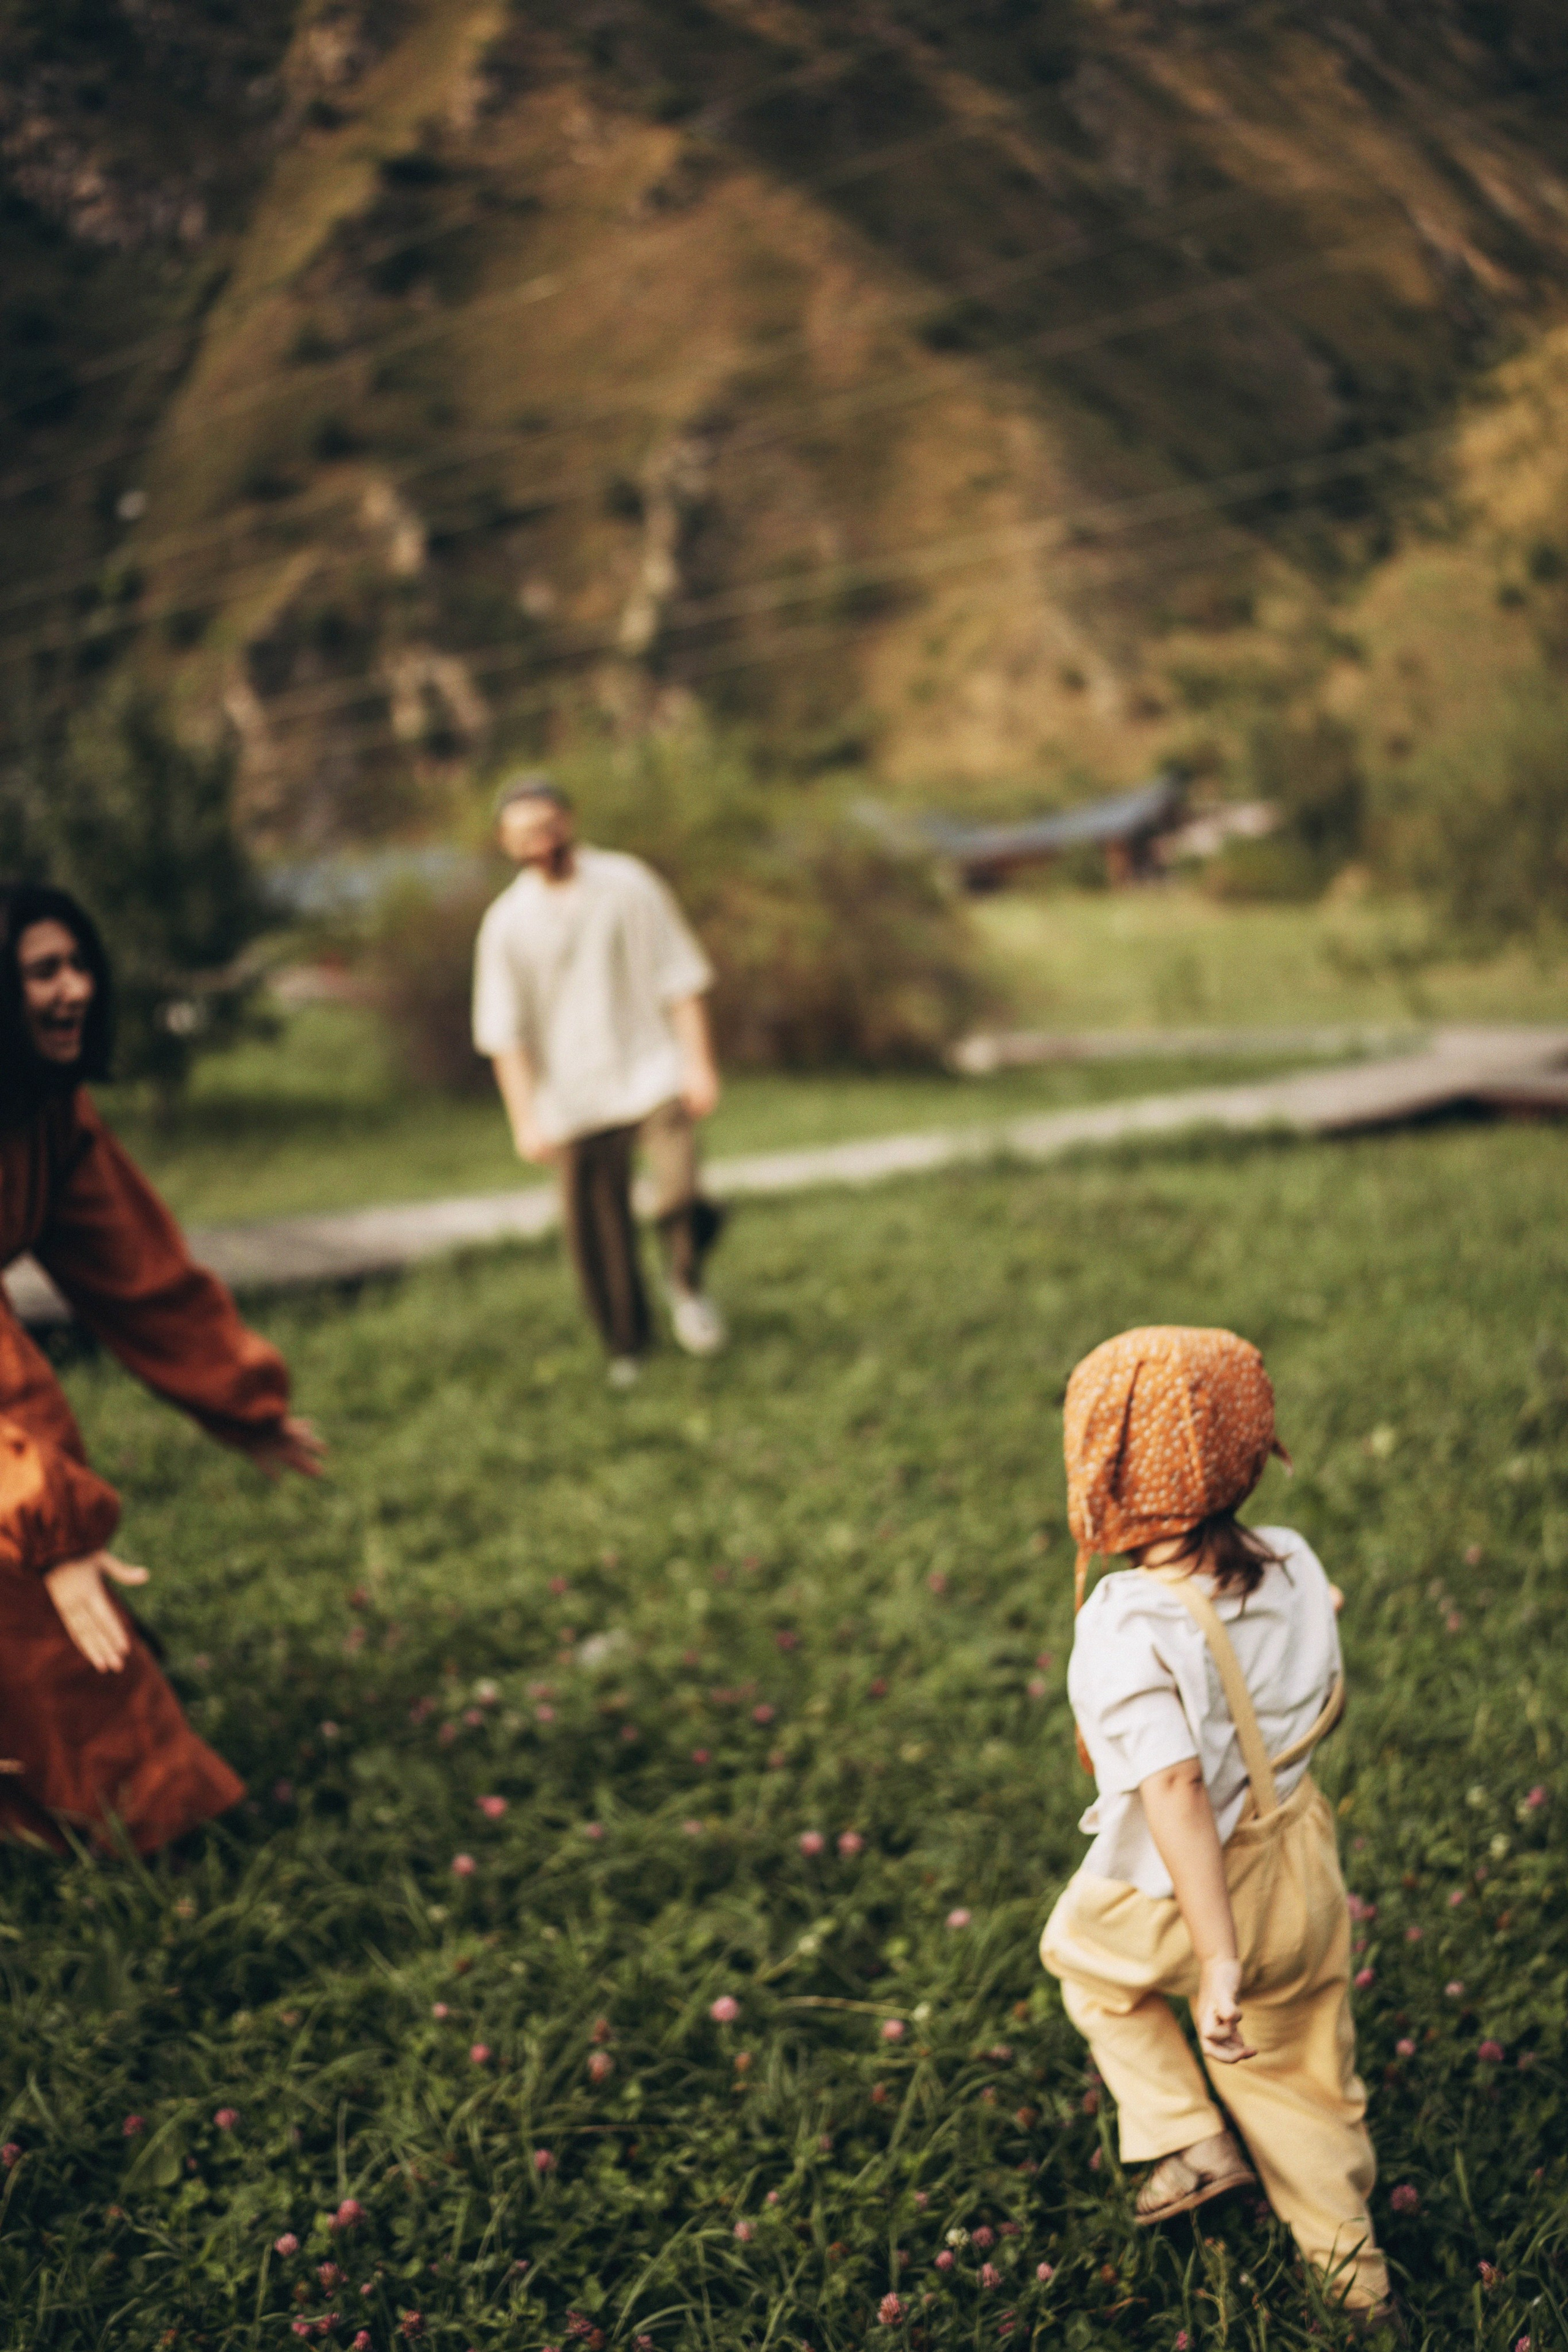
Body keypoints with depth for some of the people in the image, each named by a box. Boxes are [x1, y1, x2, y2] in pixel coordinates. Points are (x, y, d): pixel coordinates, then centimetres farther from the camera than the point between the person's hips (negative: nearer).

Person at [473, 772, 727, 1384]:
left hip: (652, 1074, -1)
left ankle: (687, 1285, 10)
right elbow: (505, 1032, 3)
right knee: (596, 1236, 5)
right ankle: (626, 1350, 28)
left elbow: (680, 979, 2)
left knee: (680, 1198, -22)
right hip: (574, 1099, 2)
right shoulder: (506, 925, 1)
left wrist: (699, 1063, -4)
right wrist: (525, 1118, -4)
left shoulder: (628, 885, -1)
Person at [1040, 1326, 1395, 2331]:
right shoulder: (1295, 1564, -10)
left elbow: (1176, 1793, -35)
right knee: (1297, 2061, 27)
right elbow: (1329, 1703, 5)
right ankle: (1352, 2264, 41)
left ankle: (1190, 2142, 26)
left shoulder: (1129, 1628, -30)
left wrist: (1219, 1964, -34)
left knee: (1081, 1952, 29)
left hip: (1185, 1893, -5)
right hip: (1306, 1853, 5)